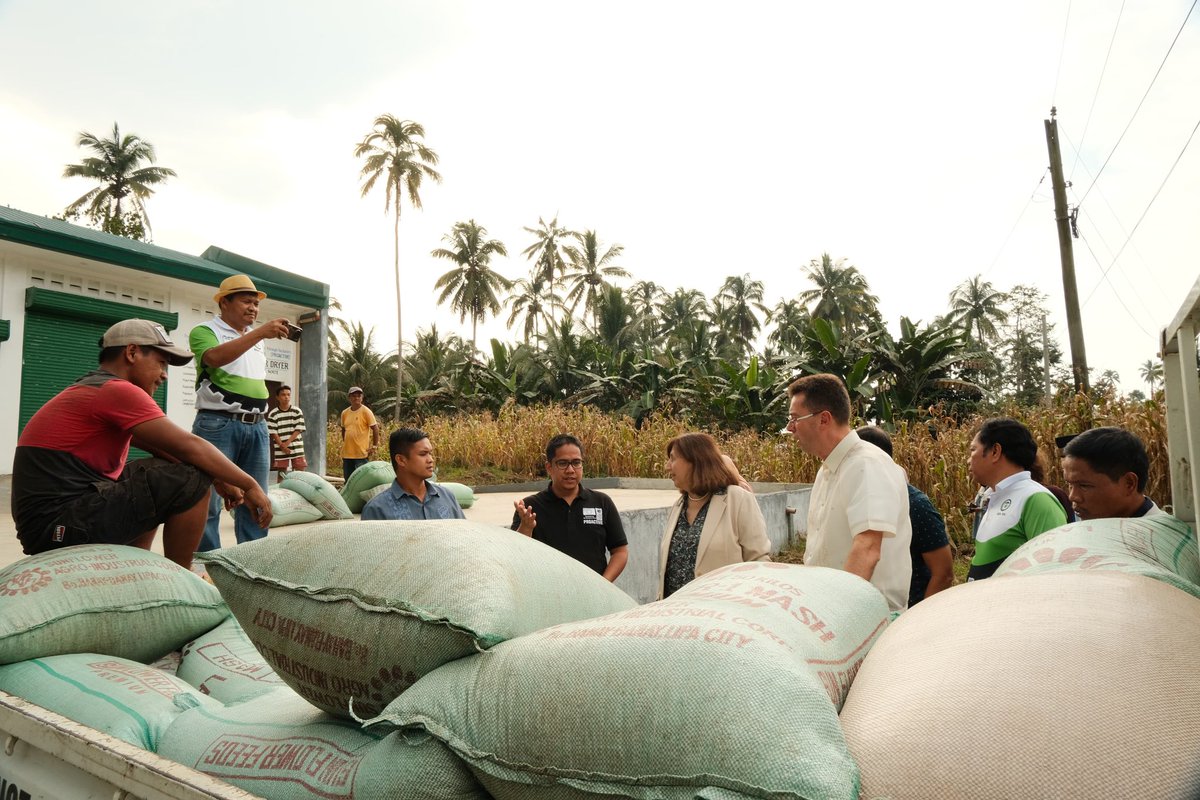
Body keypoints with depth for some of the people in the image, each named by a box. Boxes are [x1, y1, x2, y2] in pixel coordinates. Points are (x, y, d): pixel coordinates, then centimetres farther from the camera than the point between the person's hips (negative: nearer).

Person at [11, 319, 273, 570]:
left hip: (48, 518, 11)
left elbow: (166, 449, 17)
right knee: (192, 480, -14)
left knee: (156, 476, 26)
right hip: (61, 523, -11)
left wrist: (219, 478, 11)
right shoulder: (117, 390, -13)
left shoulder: (93, 389, 19)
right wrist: (250, 485, -8)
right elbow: (190, 447, -16)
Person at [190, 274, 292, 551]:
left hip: (257, 427, 6)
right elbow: (215, 357, -23)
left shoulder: (256, 338, 19)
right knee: (209, 502, -4)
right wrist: (260, 332, -26)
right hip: (218, 425, -6)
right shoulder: (204, 331, 0)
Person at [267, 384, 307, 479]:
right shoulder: (272, 414, -1)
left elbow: (298, 430, -3)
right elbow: (273, 433, -3)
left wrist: (287, 443, -13)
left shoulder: (297, 411, 2)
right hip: (280, 450, -1)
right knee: (281, 473, 5)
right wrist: (282, 445, -14)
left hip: (296, 449, 1)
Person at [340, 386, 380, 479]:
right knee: (348, 480, 12)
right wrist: (345, 443, 18)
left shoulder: (366, 411, -7)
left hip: (361, 453, -5)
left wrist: (374, 446, -7)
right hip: (347, 453, 5)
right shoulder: (345, 413, 8)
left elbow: (375, 428, -6)